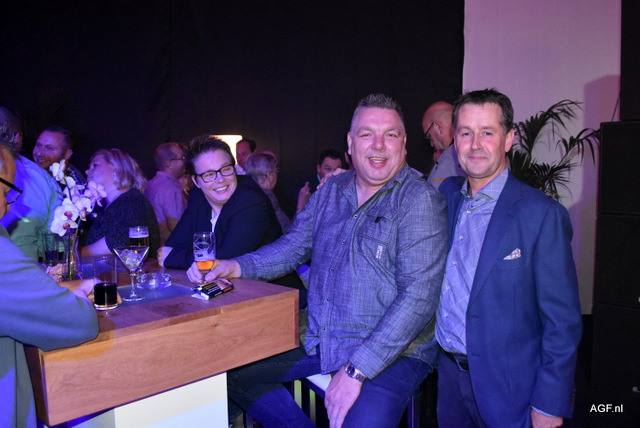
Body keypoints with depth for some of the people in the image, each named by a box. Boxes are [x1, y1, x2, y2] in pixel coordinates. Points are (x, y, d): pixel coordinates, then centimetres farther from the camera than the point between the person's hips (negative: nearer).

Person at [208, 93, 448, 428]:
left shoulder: (420, 200, -13)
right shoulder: (330, 191, 8)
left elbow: (418, 296, -20)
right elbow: (293, 246, 16)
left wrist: (356, 369, -24)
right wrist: (239, 266, -2)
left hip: (393, 352, -6)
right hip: (318, 342, 6)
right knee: (231, 368, 5)